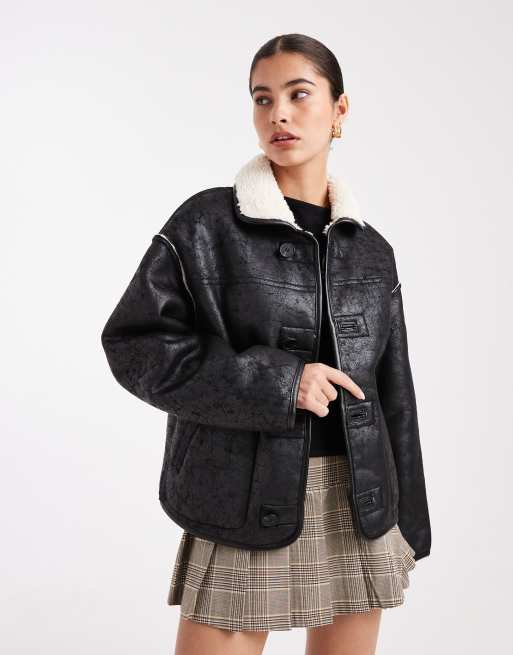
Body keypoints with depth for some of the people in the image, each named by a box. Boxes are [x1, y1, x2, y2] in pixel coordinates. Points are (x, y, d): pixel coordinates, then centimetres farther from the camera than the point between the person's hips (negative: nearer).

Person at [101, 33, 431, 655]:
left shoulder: (371, 250, 7)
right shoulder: (208, 223, -4)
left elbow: (393, 394, 11)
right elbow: (135, 343, -8)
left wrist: (407, 521, 12)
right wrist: (275, 382, -15)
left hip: (360, 504, 4)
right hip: (244, 503, -3)